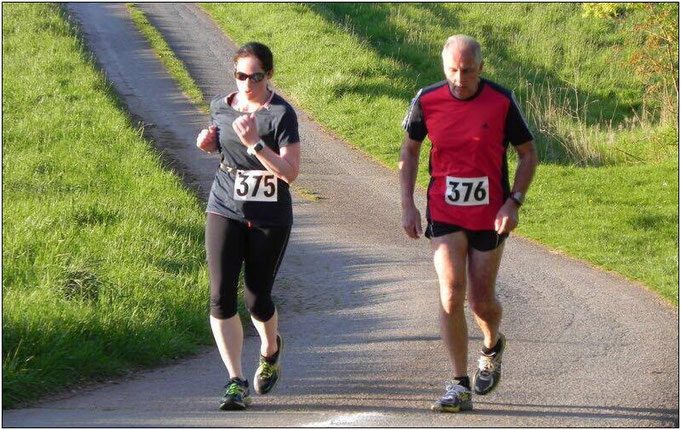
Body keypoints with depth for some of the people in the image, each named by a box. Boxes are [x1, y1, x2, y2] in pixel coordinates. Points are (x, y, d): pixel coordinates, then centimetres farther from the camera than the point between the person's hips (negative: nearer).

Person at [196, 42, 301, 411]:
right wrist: (208, 142, 1)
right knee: (221, 297, -10)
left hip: (270, 218, -4)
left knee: (257, 299, 4)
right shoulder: (222, 105, 4)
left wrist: (254, 143, -28)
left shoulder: (281, 114, -12)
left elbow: (290, 172, -19)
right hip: (225, 211, 4)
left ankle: (270, 351, 38)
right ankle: (236, 382, -5)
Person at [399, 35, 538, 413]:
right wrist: (407, 205, 1)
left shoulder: (501, 102, -10)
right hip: (444, 213, 1)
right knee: (451, 294, -12)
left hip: (489, 215, -1)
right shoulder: (427, 101, -6)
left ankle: (492, 345, 42)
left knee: (481, 300, 6)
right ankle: (459, 386, -8)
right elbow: (409, 150, 8)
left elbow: (528, 153, 0)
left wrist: (513, 202, -11)